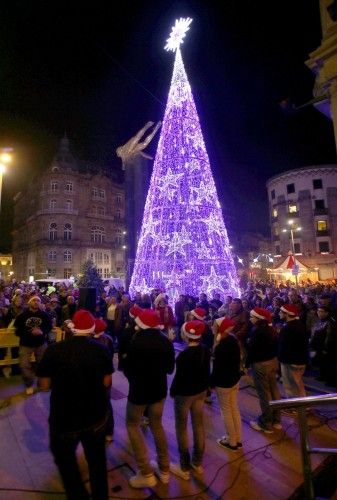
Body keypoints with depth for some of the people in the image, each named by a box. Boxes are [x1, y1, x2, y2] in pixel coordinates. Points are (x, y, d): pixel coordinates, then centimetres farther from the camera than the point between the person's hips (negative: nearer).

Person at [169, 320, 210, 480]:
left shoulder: (185, 354, -28)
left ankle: (184, 468, 25)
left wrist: (172, 390, -3)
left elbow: (179, 376, -20)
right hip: (201, 390, 7)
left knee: (181, 428, 12)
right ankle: (197, 463, 36)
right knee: (198, 424, 19)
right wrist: (205, 386, 16)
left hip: (184, 393, -7)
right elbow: (206, 370, 4)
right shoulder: (205, 350, -7)